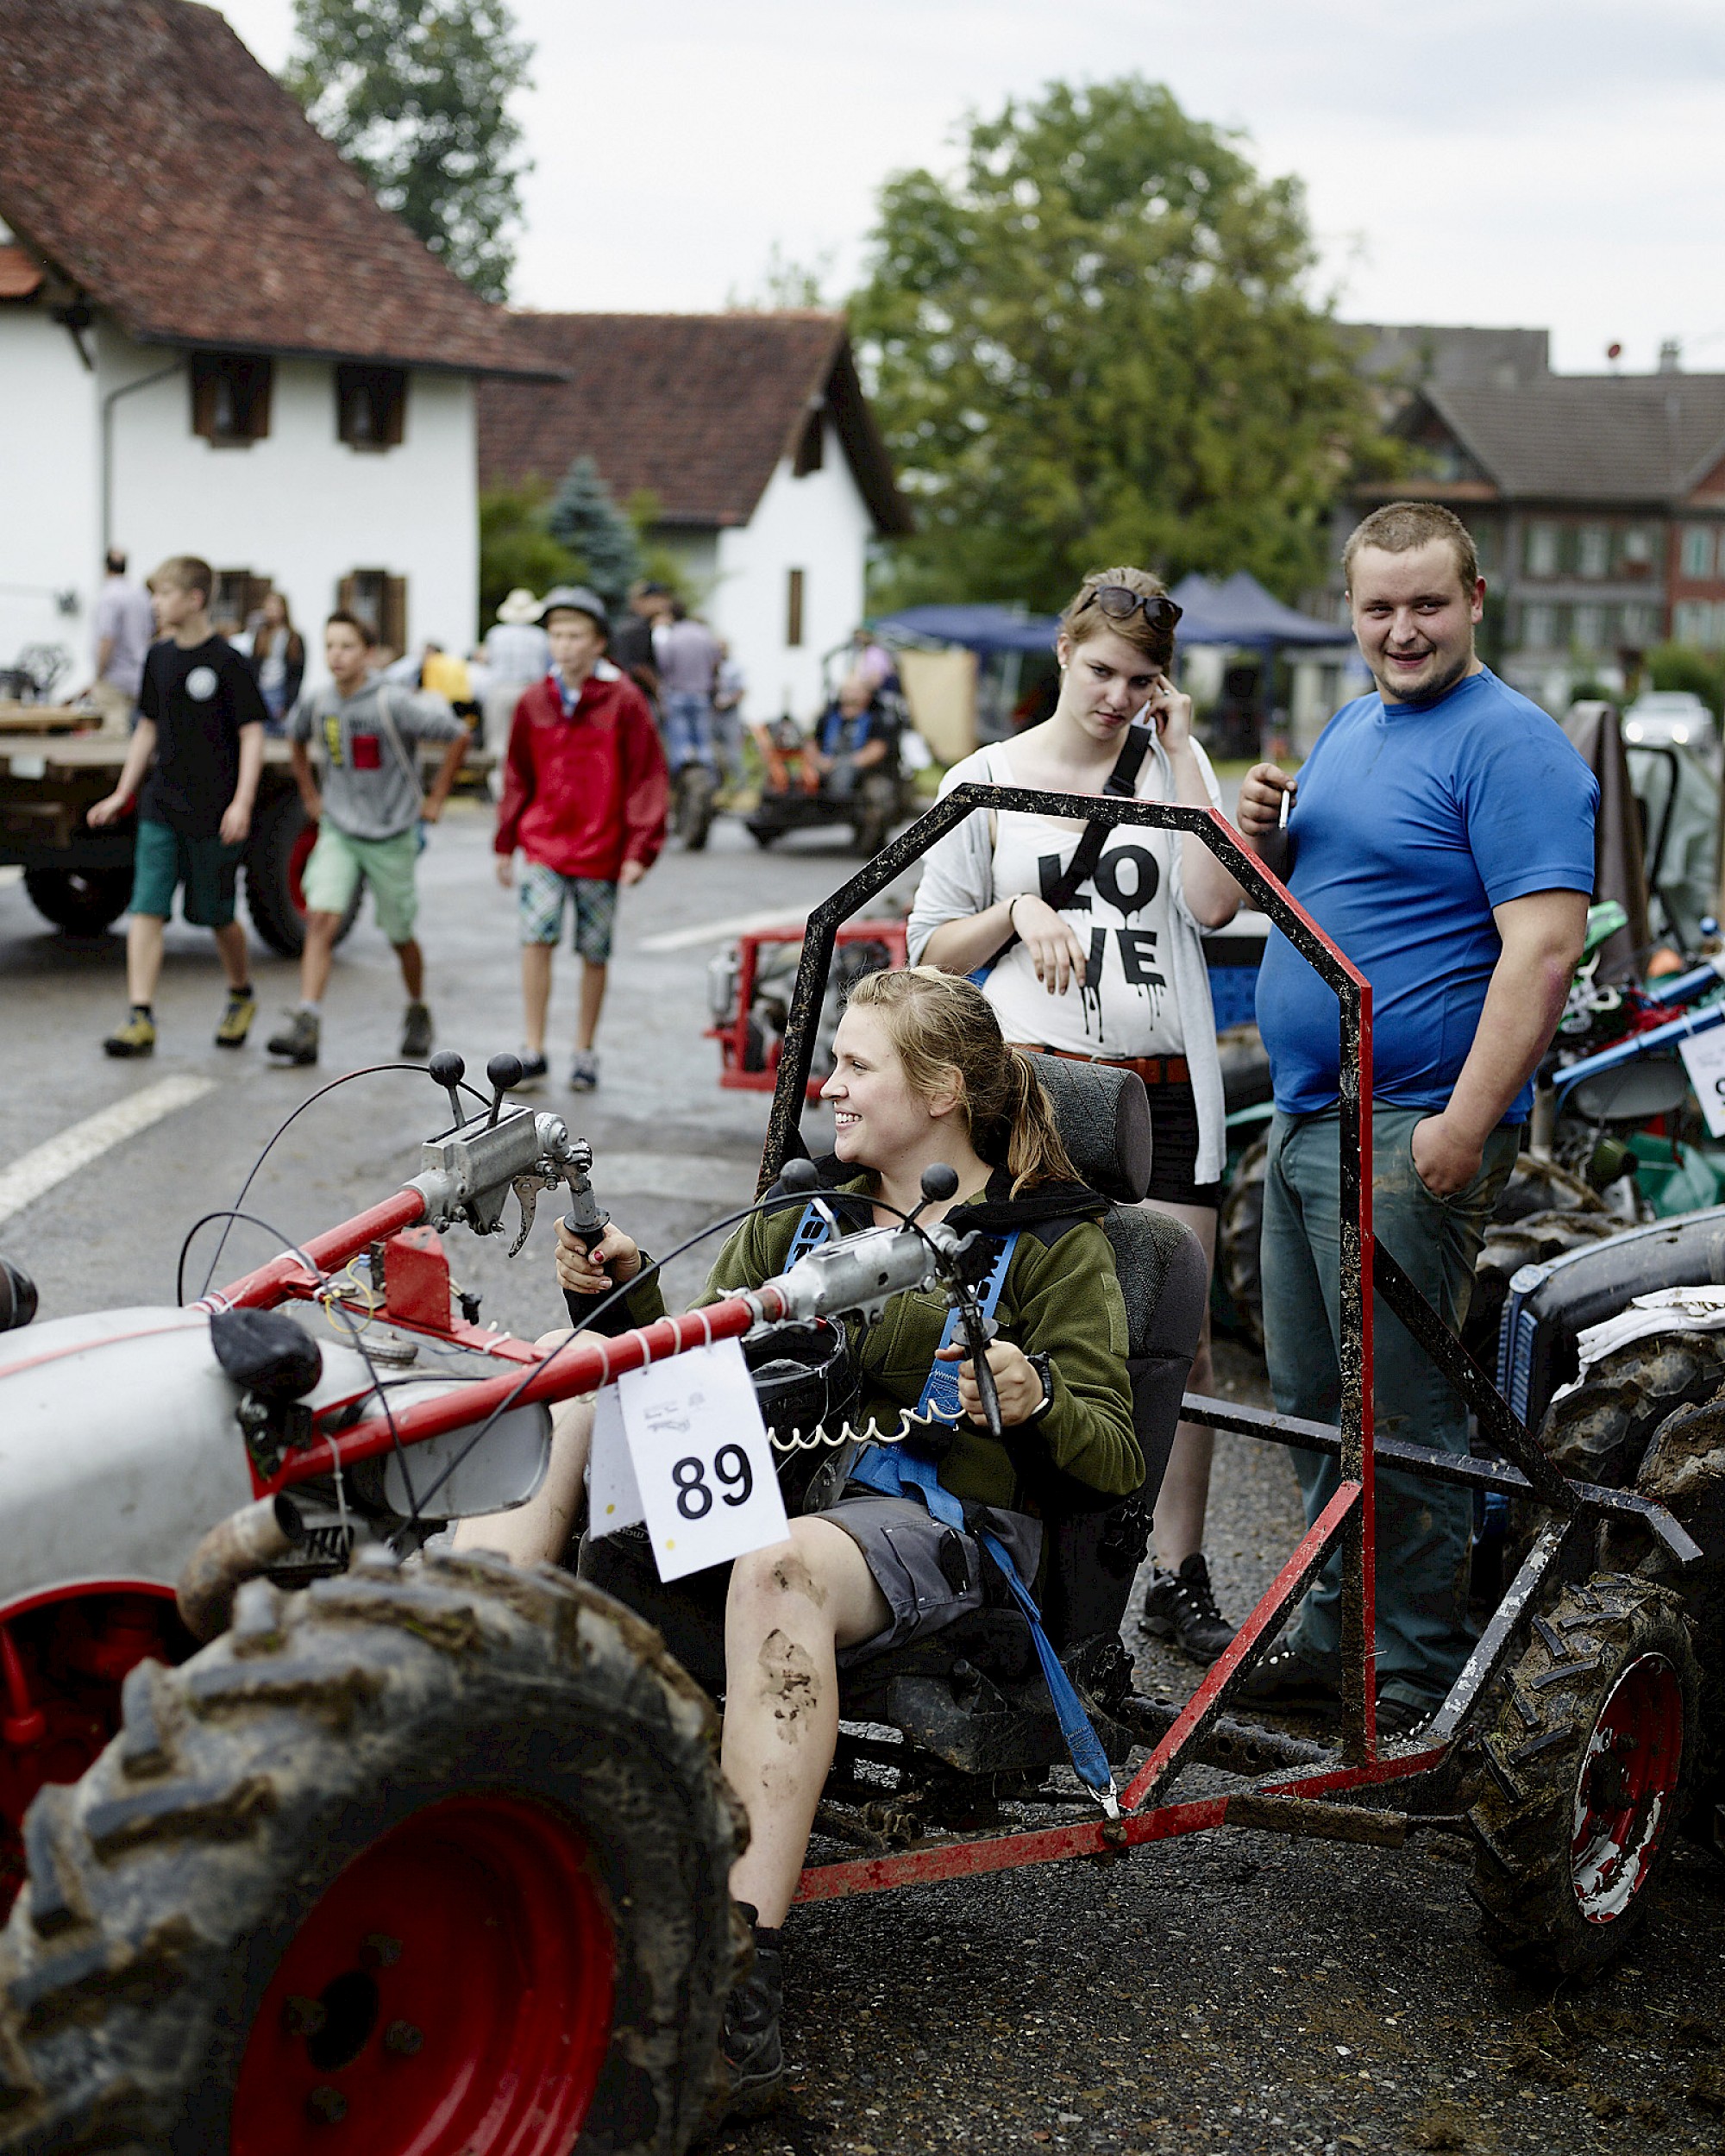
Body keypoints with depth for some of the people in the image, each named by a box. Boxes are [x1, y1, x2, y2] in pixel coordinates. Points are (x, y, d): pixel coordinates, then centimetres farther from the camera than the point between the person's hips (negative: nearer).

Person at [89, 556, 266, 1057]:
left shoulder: (227, 663, -9)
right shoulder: (159, 658, 8)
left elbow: (252, 735, -10)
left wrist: (242, 803, -19)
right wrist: (122, 795, 16)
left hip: (213, 811, -5)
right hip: (161, 805, 5)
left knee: (215, 913, 8)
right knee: (147, 908, -7)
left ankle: (241, 995, 34)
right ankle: (141, 1017, -10)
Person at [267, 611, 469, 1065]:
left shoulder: (394, 704, -17)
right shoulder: (315, 704, -3)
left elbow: (458, 737, -9)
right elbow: (297, 740, 21)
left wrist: (435, 799, -5)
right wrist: (310, 794, 15)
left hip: (391, 836, -3)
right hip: (337, 830, 3)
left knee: (400, 935, 10)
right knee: (321, 918, -16)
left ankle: (418, 1012, 35)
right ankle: (306, 1026, -21)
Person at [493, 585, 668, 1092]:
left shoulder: (624, 702, -6)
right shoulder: (534, 702, 3)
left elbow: (648, 778, -5)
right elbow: (518, 777, 13)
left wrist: (640, 849, -10)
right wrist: (506, 844, 14)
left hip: (601, 850, -2)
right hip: (543, 845, 2)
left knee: (595, 955, 7)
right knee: (535, 939, -13)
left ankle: (585, 1052, 22)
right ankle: (534, 1052, -5)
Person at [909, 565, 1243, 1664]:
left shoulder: (1175, 771, 10)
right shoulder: (991, 780, 8)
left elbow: (1214, 903, -7)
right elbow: (934, 947, 9)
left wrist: (1180, 754, -5)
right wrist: (1018, 911, -9)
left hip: (1163, 1087, 1)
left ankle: (1179, 1575, 10)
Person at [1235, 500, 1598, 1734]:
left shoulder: (1512, 745, -11)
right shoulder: (1353, 728, 16)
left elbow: (1544, 945, -20)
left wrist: (1465, 1123, -25)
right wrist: (1267, 838, 4)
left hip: (1414, 1134, -9)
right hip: (1305, 1122, 9)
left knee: (1401, 1415, -4)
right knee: (1311, 1401, 15)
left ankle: (1420, 1679, 6)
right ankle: (1333, 1637, 27)